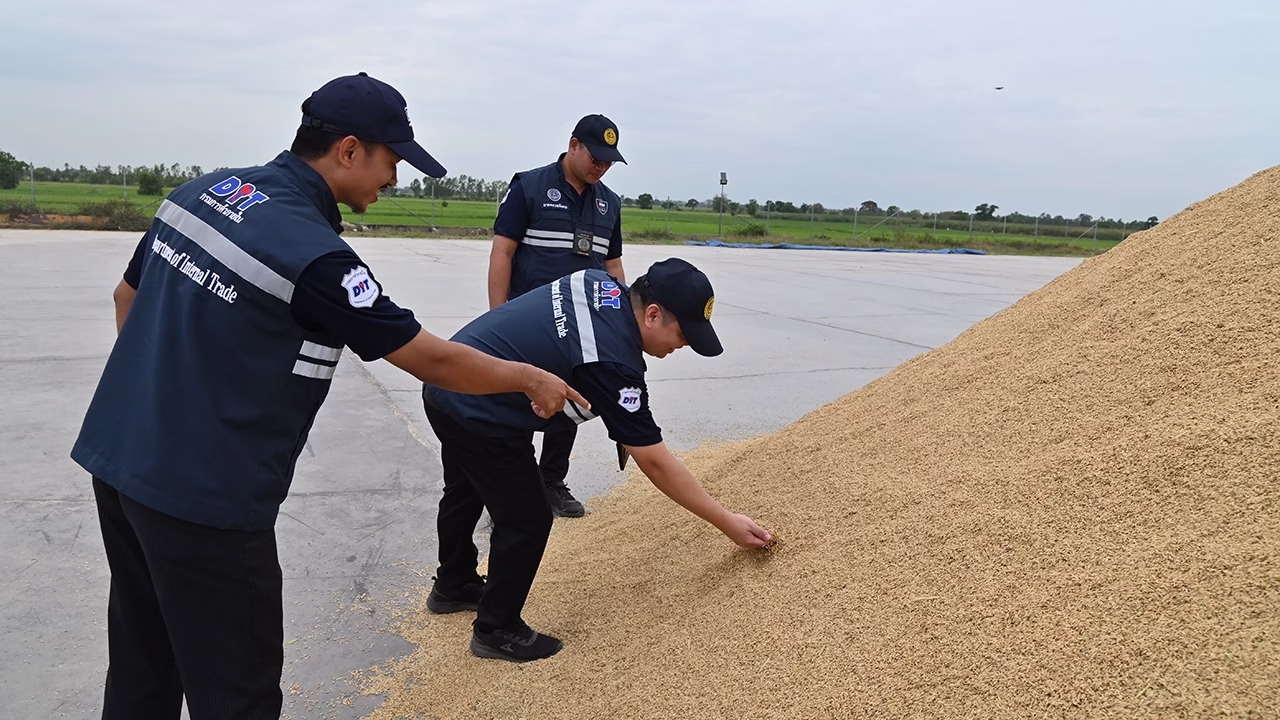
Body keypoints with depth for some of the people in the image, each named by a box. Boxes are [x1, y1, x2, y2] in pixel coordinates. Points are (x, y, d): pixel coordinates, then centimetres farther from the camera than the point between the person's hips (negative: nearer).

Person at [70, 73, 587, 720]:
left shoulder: (204, 189, 4)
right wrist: (530, 378, 0)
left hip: (114, 457, 9)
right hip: (202, 499, -8)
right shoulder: (315, 256, -22)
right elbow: (432, 360, -15)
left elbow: (128, 295, 16)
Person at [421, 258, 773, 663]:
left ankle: (453, 587, 53)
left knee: (466, 493, 29)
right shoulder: (614, 363, -26)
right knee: (526, 521, 2)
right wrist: (727, 523, -14)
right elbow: (655, 463, -21)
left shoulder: (601, 284, -4)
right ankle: (496, 631, 22)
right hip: (479, 421, -10)